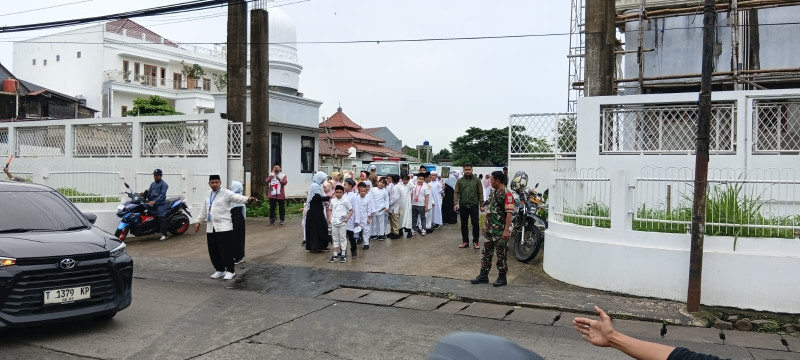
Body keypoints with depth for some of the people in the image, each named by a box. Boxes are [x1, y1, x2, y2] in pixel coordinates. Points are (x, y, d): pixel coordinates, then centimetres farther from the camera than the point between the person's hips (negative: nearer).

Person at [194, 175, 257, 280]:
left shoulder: (226, 193, -6)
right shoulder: (208, 195, 15)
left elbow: (237, 198, -23)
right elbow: (204, 210, 25)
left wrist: (248, 199, -41)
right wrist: (198, 221, 27)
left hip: (223, 227, -6)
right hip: (210, 227, 6)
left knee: (226, 250, -5)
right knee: (213, 251, 9)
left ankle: (230, 270, 9)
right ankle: (219, 270, 24)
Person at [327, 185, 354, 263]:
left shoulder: (345, 201, -6)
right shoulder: (332, 201, 6)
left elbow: (351, 210, -3)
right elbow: (330, 210, 19)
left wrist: (347, 218, -14)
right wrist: (330, 218, 4)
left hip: (342, 223, -4)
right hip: (334, 222, 4)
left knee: (343, 238, 3)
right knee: (335, 239, 10)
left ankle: (343, 255, 10)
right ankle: (335, 255, 16)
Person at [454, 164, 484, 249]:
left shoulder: (477, 180, 1)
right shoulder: (460, 181, 5)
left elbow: (480, 193, 2)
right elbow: (456, 193, 1)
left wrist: (481, 205, -1)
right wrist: (456, 203, -12)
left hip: (474, 205, -2)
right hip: (463, 206, 2)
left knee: (475, 223, -1)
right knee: (464, 224, 8)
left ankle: (476, 241, 11)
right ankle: (465, 241, 18)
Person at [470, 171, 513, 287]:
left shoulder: (507, 194, -15)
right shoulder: (494, 192, 14)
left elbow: (509, 213, -20)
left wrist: (506, 230, -24)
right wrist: (485, 225, 20)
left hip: (500, 231, -9)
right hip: (490, 229, 9)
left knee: (501, 255, 3)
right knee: (486, 252, 11)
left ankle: (502, 277, 14)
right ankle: (483, 276, 19)